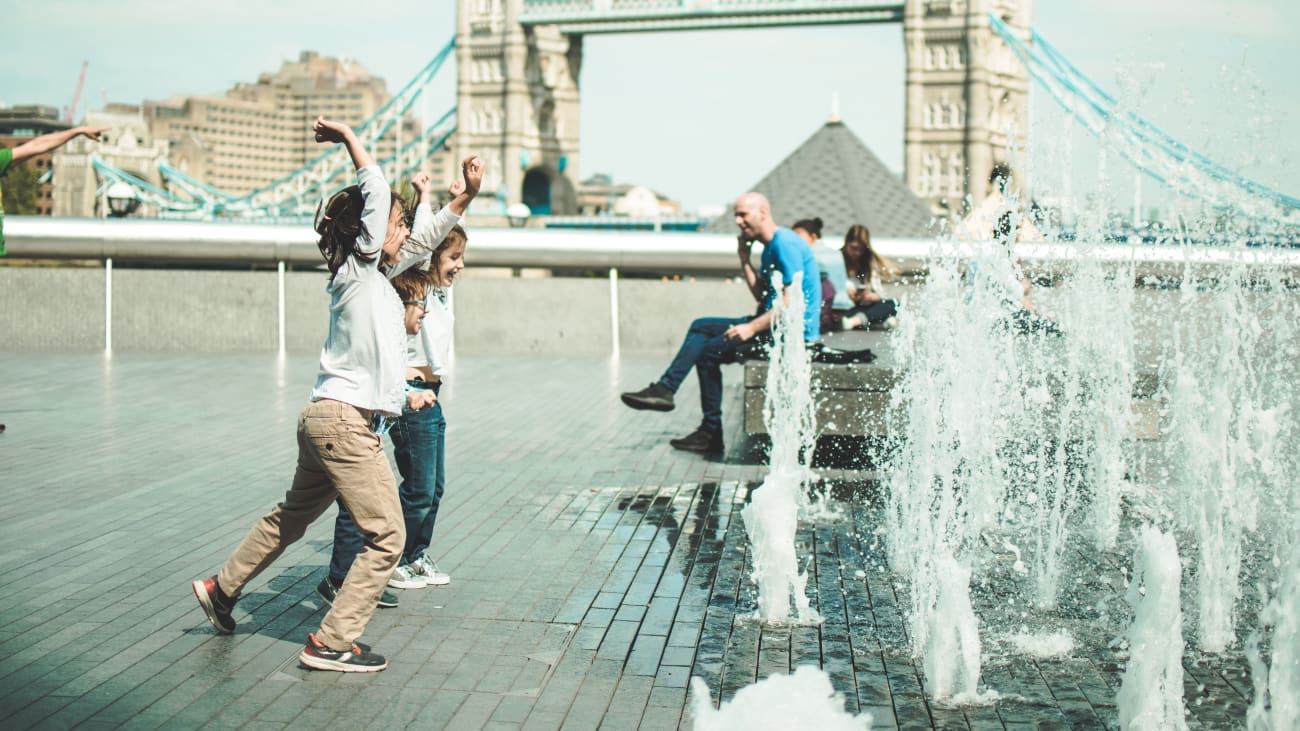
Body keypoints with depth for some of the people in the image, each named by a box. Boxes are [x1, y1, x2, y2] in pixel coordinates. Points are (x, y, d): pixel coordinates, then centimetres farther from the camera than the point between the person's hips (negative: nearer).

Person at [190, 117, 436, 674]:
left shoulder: (373, 285, 18)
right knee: (387, 536, -6)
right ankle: (331, 643, -2)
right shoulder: (358, 269, -8)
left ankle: (221, 588, 41)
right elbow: (375, 191, -16)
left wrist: (405, 395, 34)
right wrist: (348, 138, -6)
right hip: (344, 422, -10)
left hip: (328, 421, 10)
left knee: (290, 518, 25)